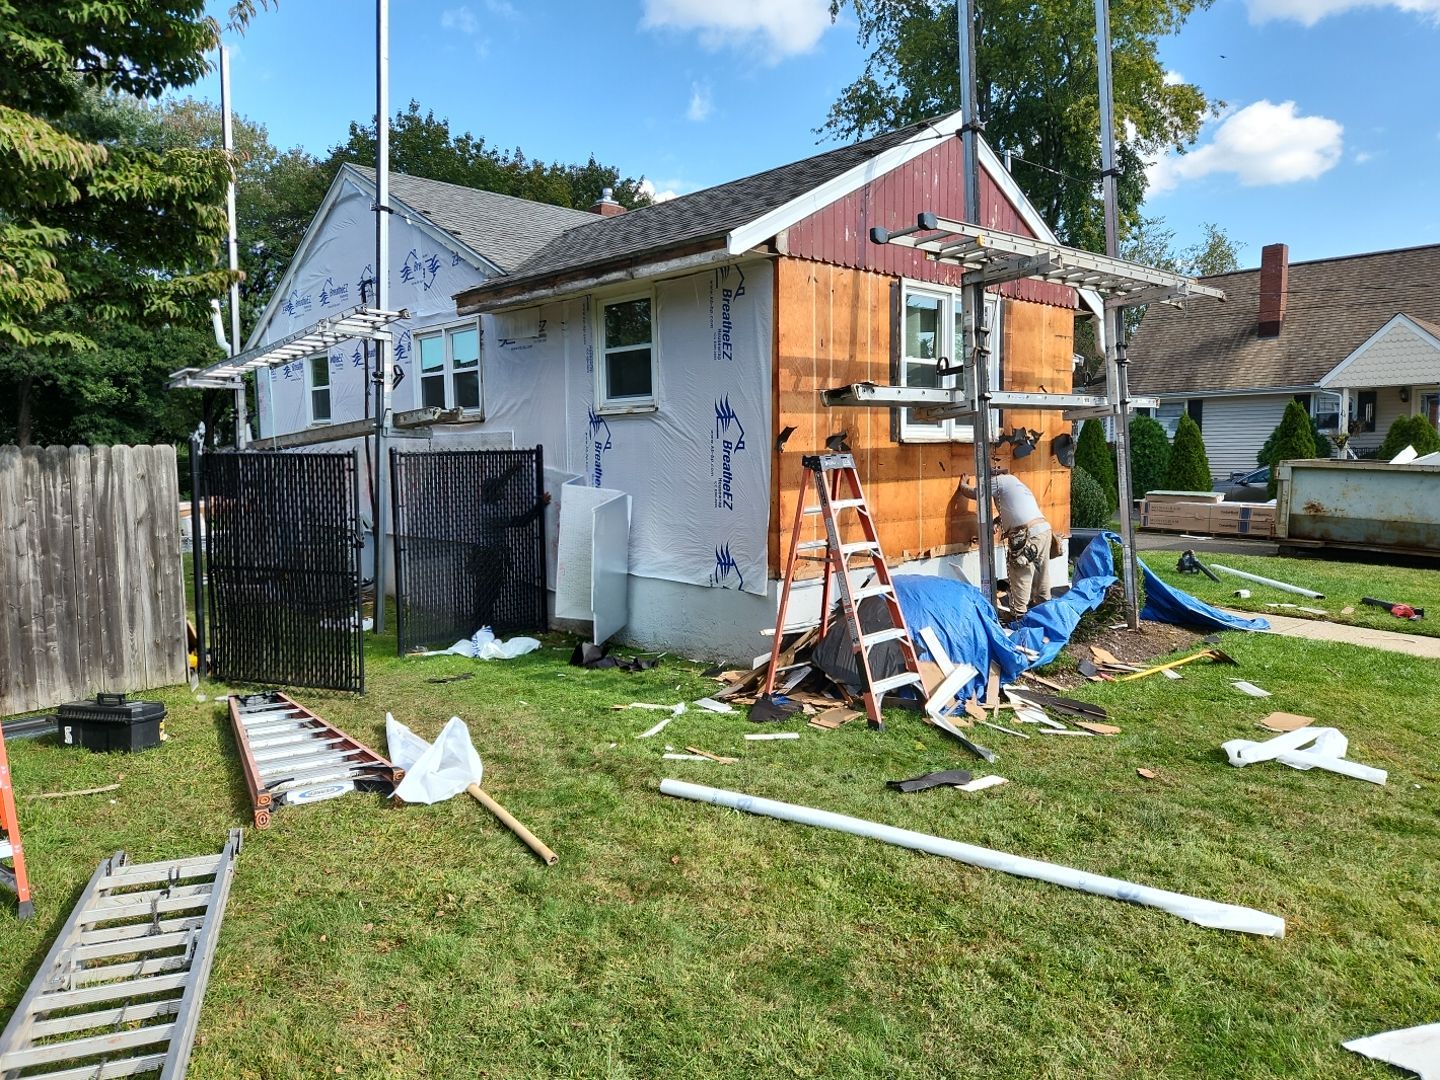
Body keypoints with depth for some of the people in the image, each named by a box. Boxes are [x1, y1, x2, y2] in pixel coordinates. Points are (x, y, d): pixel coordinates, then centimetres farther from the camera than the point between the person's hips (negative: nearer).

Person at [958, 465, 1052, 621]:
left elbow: (970, 493, 4)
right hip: (1044, 528, 9)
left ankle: (1018, 615, 3)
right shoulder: (1014, 481, 27)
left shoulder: (998, 481, 0)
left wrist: (963, 483, 23)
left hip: (1028, 535, -9)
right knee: (1041, 574, 19)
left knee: (1020, 577, -1)